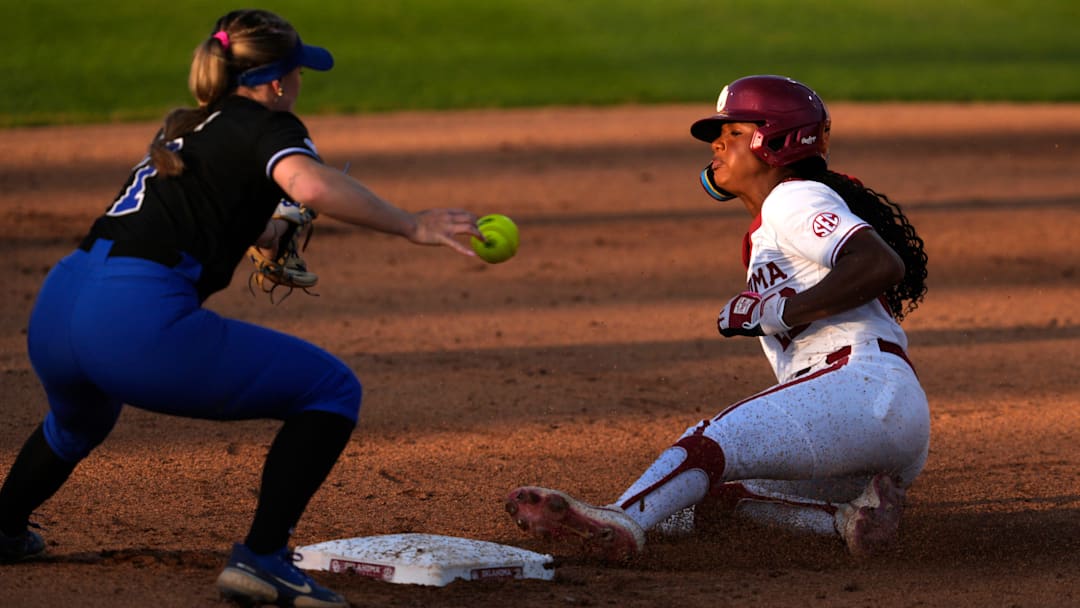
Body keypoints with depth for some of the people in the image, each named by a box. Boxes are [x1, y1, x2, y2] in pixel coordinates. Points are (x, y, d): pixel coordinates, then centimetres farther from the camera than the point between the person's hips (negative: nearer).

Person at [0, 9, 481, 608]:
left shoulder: (183, 130, 27)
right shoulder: (267, 125, 4)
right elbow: (311, 184, -20)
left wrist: (268, 234, 58)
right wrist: (411, 225, -13)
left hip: (52, 312, 9)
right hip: (139, 321, -9)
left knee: (79, 420, 43)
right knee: (333, 390, 1)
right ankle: (260, 558, -7)